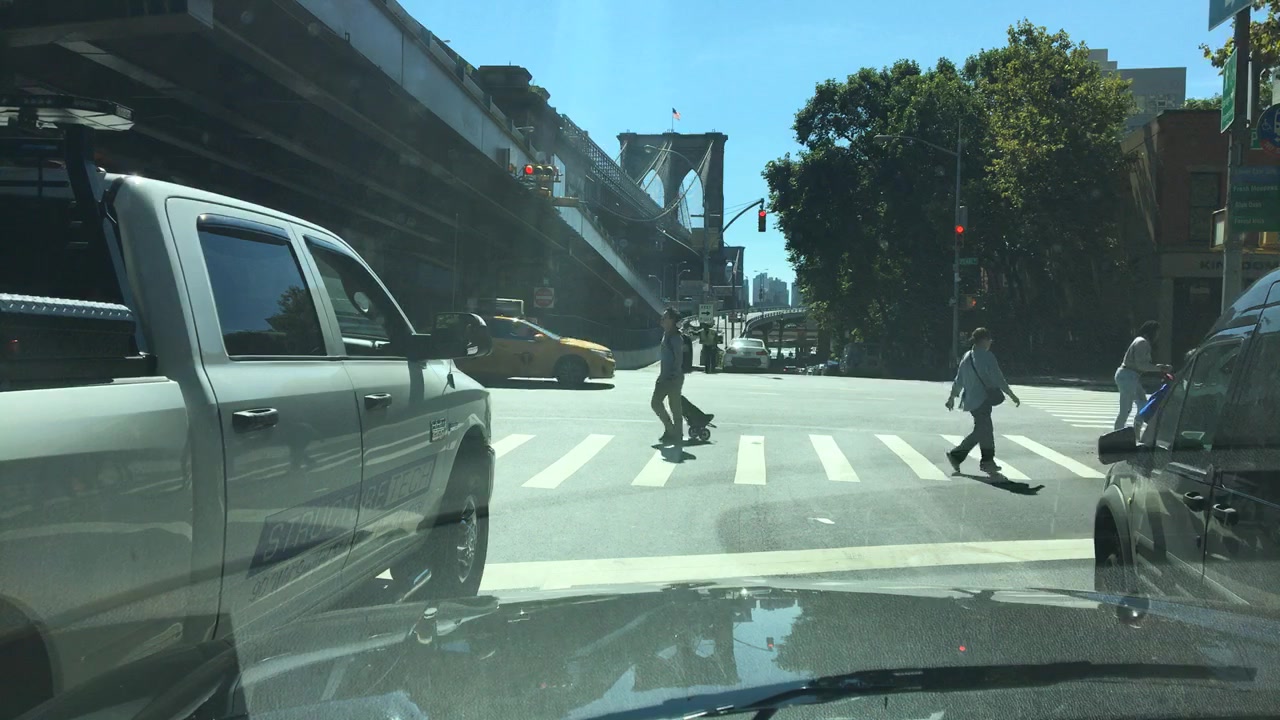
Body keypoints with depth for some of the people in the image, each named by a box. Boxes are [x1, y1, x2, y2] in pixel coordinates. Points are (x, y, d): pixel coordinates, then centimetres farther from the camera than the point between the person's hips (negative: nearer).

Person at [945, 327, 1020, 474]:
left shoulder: (966, 357, 10)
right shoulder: (987, 357, -13)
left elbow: (958, 380, 15)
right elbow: (998, 379, -14)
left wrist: (952, 397, 24)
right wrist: (1012, 395, -8)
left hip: (971, 400, 9)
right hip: (983, 400, -8)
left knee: (986, 430, 14)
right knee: (980, 431, -4)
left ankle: (987, 461, 16)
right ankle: (956, 455, -6)